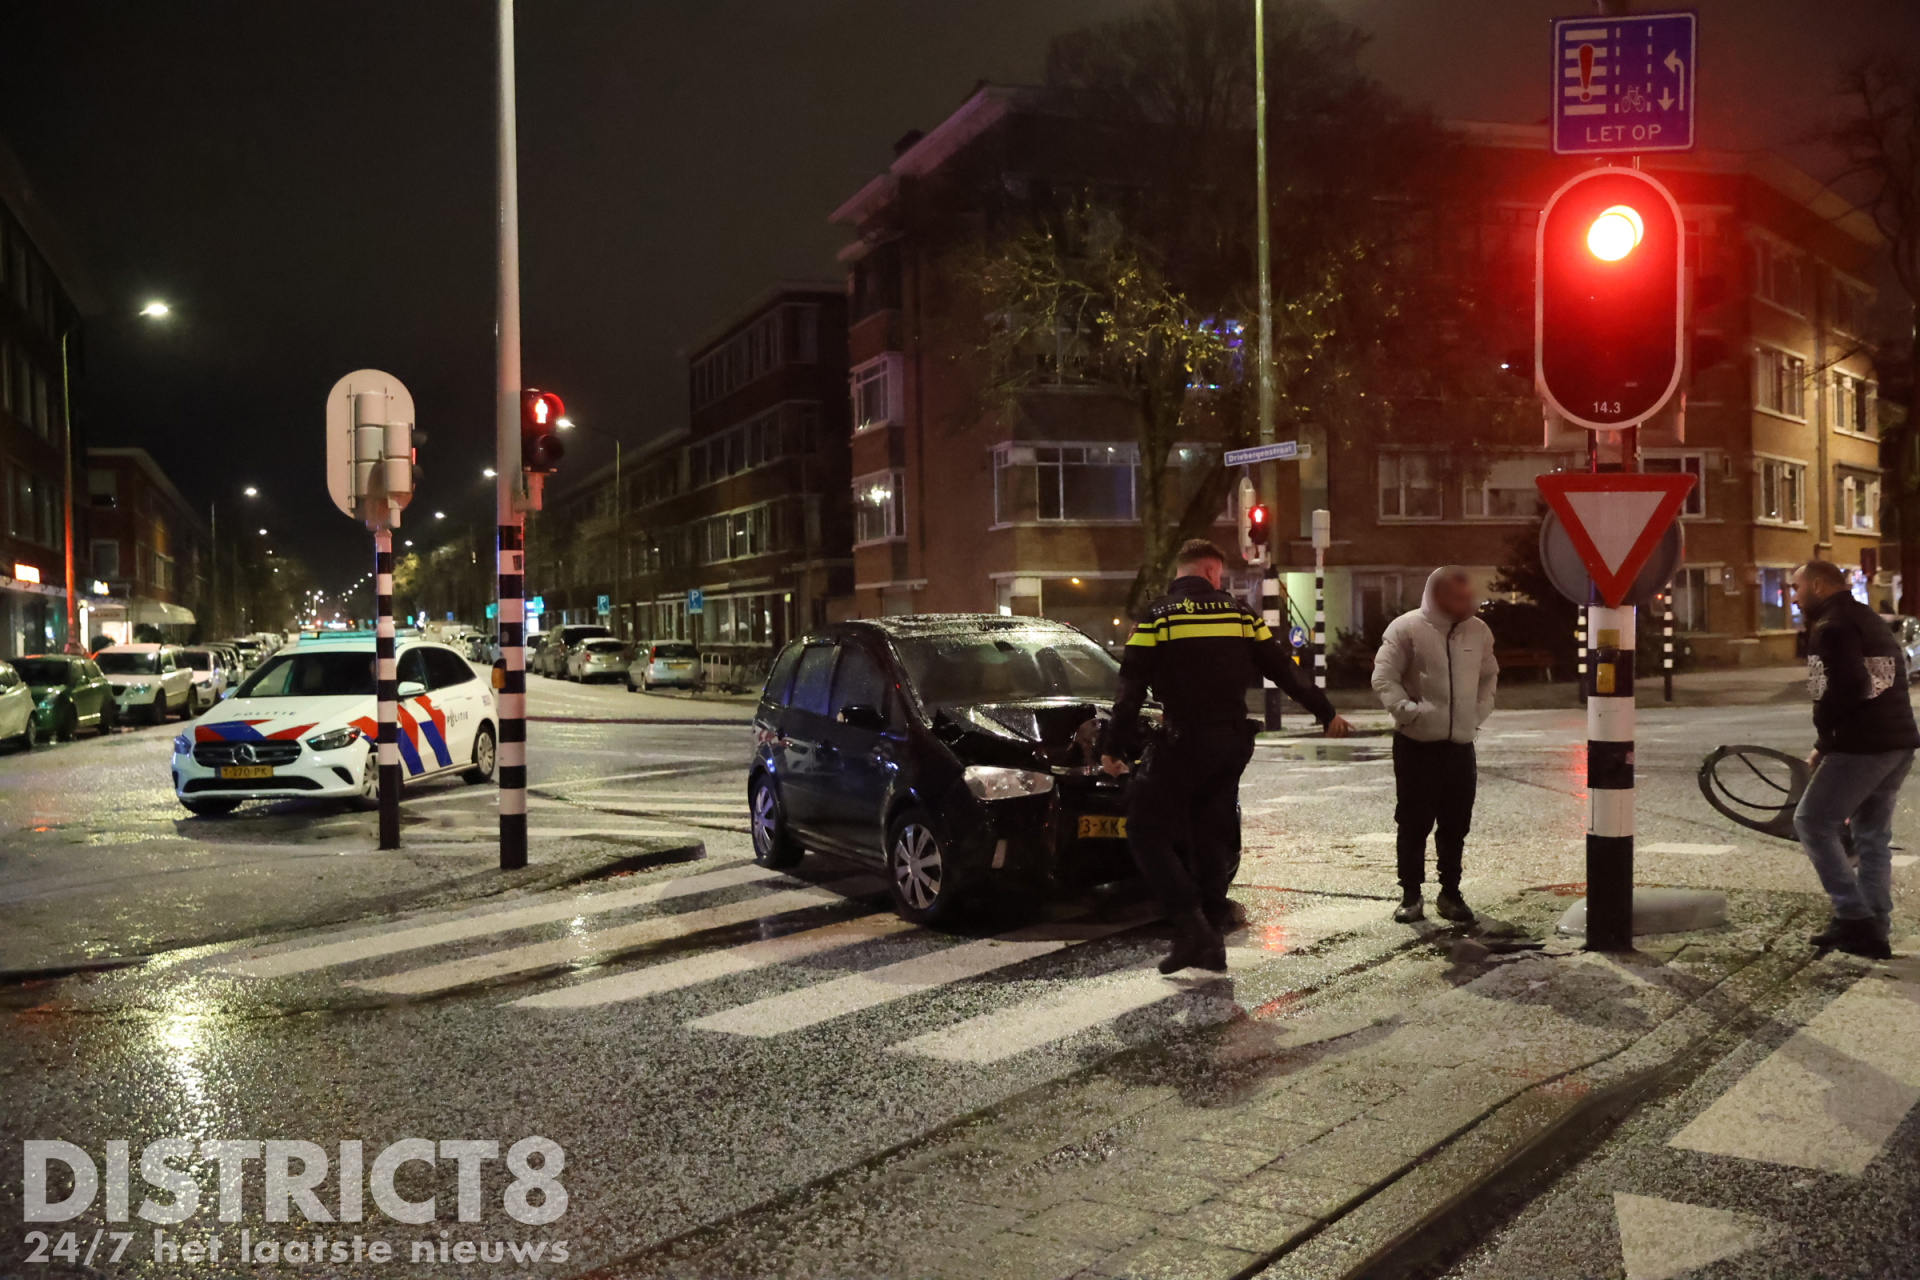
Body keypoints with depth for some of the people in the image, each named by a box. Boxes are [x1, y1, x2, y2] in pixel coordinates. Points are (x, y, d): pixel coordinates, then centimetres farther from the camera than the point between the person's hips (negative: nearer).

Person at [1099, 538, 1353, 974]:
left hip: (1185, 741, -5)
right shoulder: (1239, 613, 7)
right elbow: (1284, 671, 11)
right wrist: (1326, 713, 22)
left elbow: (1131, 689, -9)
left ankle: (1190, 925, -11)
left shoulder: (1157, 616, -4)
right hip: (1233, 741, 5)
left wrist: (1113, 747, -5)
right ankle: (1211, 940, 15)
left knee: (1147, 830, 2)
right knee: (1211, 835, 13)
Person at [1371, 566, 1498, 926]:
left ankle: (1450, 892, 24)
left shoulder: (1478, 630, 6)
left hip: (1461, 744, 4)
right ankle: (1410, 894, 15)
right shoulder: (1406, 629, -9)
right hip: (1417, 744, -4)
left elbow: (1489, 675, 19)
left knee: (1456, 823, 11)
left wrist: (1481, 710, 7)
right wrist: (1408, 710, -18)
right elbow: (1384, 679, -9)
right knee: (1414, 822, 3)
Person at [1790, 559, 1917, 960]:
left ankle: (1854, 916, -4)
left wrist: (1824, 739, -10)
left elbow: (1846, 686, -23)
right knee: (1873, 834, 14)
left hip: (1862, 745, -9)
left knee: (1812, 822, -1)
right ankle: (1875, 929, 15)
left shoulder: (1831, 626, -11)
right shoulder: (1871, 621, 18)